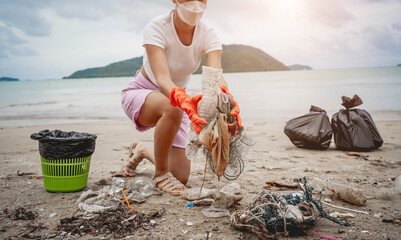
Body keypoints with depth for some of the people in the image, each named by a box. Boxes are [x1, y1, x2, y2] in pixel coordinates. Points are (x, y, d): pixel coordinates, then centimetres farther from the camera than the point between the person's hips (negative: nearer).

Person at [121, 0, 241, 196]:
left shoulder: (208, 35, -17)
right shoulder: (157, 27, -27)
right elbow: (162, 79, -41)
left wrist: (228, 101, -57)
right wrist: (184, 100, -63)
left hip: (177, 99, 4)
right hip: (140, 93, -4)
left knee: (181, 177, -1)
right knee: (172, 109, -43)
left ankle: (142, 151, 30)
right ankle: (160, 174, -17)